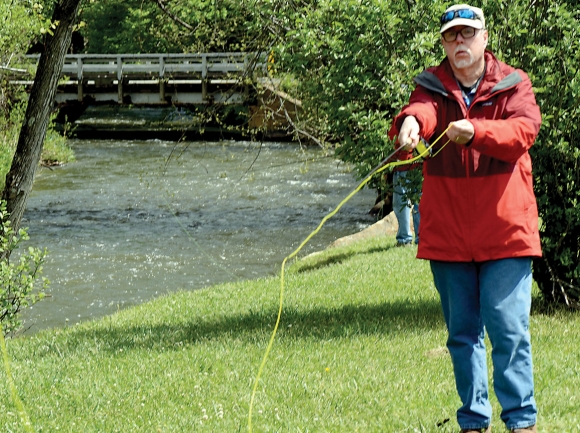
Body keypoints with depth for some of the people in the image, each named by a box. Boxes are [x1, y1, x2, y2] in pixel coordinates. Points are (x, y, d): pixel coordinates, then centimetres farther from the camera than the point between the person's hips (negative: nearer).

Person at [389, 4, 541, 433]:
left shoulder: (513, 85, 0)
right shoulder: (432, 86, 6)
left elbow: (524, 130, -19)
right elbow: (421, 109, -18)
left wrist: (475, 131, -37)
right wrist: (410, 121, -43)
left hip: (504, 229, -3)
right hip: (447, 233, 3)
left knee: (508, 328, -7)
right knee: (462, 332, 10)